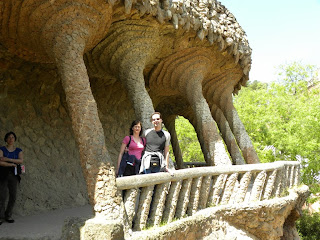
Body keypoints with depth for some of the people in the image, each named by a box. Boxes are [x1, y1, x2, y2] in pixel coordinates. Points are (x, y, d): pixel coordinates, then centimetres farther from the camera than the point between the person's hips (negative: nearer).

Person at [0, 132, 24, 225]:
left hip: (14, 175, 3)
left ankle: (8, 216, 11)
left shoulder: (18, 150, 10)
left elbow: (21, 160, -9)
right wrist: (13, 164, -9)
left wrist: (8, 159, -17)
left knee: (13, 196, 1)